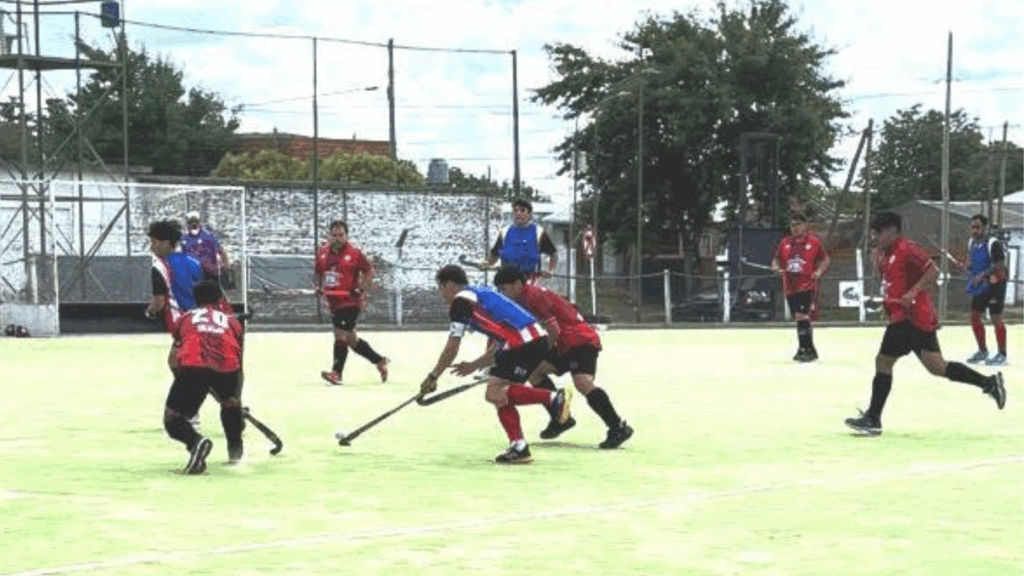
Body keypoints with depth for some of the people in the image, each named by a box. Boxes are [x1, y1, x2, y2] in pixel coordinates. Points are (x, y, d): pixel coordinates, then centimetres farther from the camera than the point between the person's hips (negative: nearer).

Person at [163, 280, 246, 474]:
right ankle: (235, 449, 37)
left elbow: (175, 356, 34)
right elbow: (239, 359, 34)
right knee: (230, 402, 36)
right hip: (227, 367, 2)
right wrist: (236, 396, 46)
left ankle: (196, 441, -23)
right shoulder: (231, 320, 34)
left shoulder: (185, 317, 33)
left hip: (193, 367, -2)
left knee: (172, 418, 7)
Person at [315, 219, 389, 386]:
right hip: (333, 302, 7)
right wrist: (319, 287, 5)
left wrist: (362, 288, -13)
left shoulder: (354, 252, -7)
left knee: (341, 333, -16)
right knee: (351, 338, 12)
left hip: (351, 301, -7)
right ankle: (379, 361, 27)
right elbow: (318, 272, 21)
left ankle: (337, 373, -15)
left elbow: (369, 271, -2)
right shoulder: (322, 252, 8)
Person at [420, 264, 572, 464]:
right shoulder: (481, 294, 29)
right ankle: (519, 448, 8)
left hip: (523, 341, -9)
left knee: (495, 394, -10)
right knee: (500, 396, 13)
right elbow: (497, 348, 30)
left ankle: (553, 399, -19)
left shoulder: (461, 301, 1)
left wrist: (432, 377, 9)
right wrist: (474, 366, 37)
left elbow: (451, 349, 0)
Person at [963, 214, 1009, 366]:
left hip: (995, 285, -8)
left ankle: (1002, 354, 3)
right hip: (980, 286, 8)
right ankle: (982, 351, 22)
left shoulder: (993, 244, -19)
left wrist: (983, 275, -26)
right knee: (974, 316, 8)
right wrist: (967, 265, -4)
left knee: (995, 318, -7)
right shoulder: (971, 242, 6)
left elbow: (1001, 266, -20)